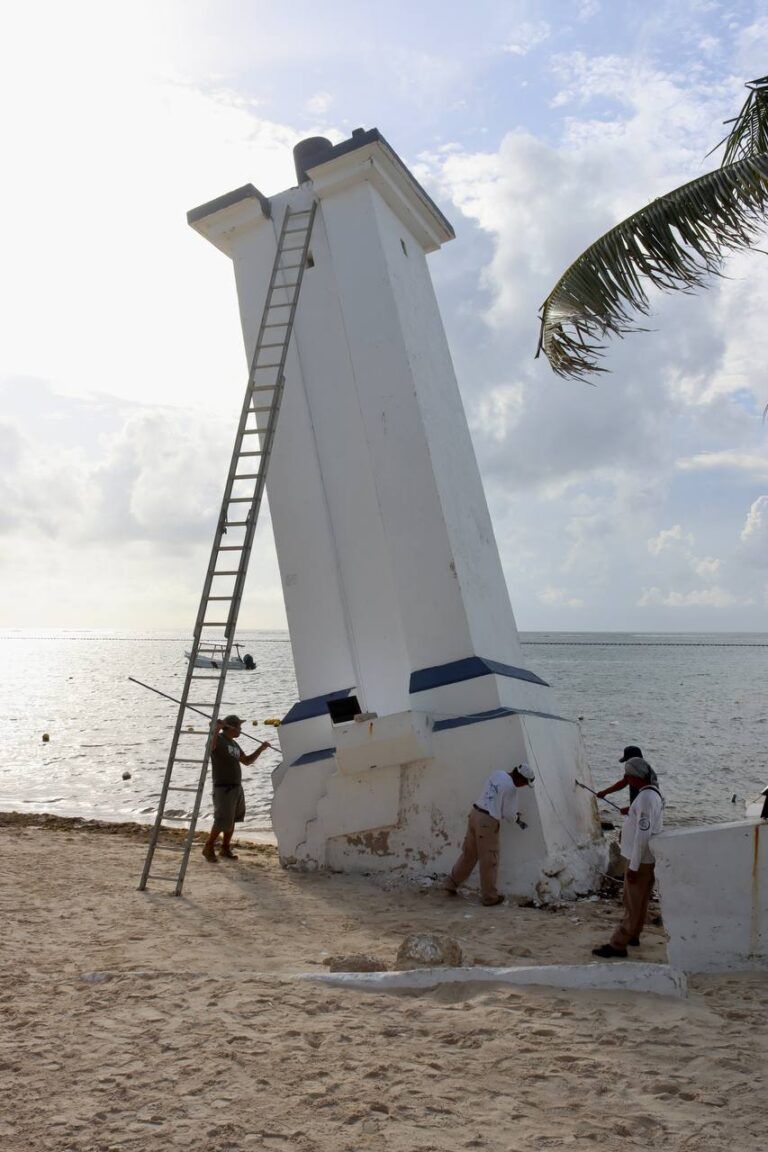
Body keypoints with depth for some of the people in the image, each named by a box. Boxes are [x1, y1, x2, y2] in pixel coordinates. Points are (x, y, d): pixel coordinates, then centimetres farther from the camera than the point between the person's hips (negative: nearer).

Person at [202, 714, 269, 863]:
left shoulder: (234, 744, 14)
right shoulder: (218, 739, -12)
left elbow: (247, 761, 22)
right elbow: (210, 746, -36)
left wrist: (260, 749, 10)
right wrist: (217, 728, -50)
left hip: (236, 787, 8)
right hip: (223, 788, -8)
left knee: (232, 820, 14)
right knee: (223, 822, -8)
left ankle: (225, 849, 27)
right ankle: (208, 848, 9)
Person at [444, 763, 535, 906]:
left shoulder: (497, 774, 8)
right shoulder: (511, 788, -14)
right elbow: (508, 814, -6)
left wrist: (515, 816, 22)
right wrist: (517, 818, 18)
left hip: (474, 813, 8)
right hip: (488, 822, -8)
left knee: (468, 854, 19)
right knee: (489, 861, 5)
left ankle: (451, 884, 25)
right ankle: (489, 897, 15)